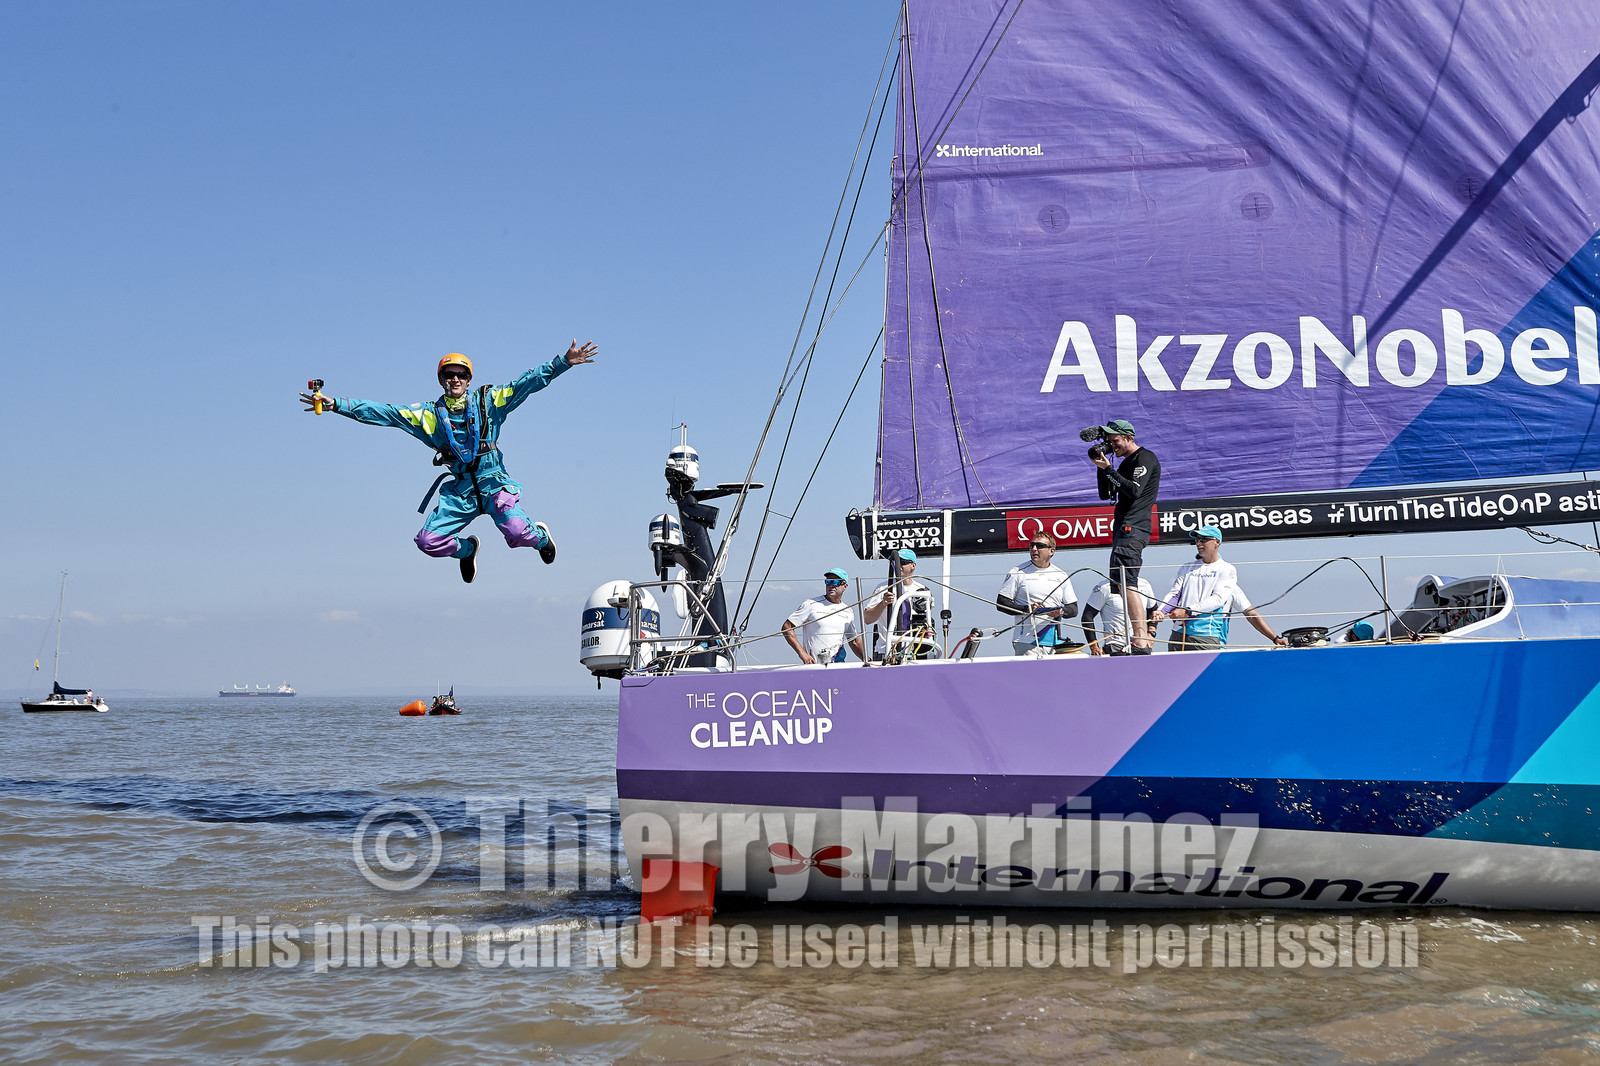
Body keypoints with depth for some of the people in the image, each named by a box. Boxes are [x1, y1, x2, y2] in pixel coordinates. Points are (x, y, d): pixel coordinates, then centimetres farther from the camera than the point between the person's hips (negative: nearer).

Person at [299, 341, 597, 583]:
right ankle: (466, 549, 26)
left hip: (494, 482, -3)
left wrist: (563, 362, -13)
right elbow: (384, 413, 3)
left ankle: (540, 536, 14)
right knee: (429, 541, -9)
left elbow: (527, 384, -2)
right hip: (460, 488, 3)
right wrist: (335, 404, -4)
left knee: (517, 533, -26)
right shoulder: (430, 415, 6)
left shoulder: (489, 401, 3)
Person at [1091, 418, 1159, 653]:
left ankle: (1141, 640, -27)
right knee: (1122, 584, 8)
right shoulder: (1126, 462, 25)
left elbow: (1134, 490, -18)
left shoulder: (1145, 458, -4)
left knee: (1125, 581, -21)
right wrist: (1102, 467, 11)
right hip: (1124, 530, 10)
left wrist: (1108, 470, -15)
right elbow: (1105, 494, 22)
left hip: (1133, 529, -10)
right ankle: (1145, 639, 9)